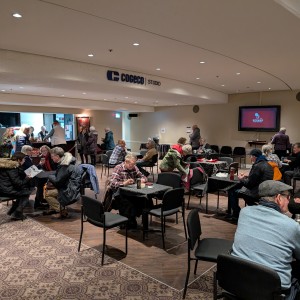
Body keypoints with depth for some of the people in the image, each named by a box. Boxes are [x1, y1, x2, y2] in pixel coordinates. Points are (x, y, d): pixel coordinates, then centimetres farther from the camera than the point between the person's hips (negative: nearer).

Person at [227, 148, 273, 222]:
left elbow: (250, 184, -18)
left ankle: (236, 215, 8)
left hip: (257, 193, -10)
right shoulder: (267, 164, 10)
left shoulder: (257, 166, -20)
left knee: (233, 192, -3)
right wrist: (246, 177, 13)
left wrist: (242, 179, -1)